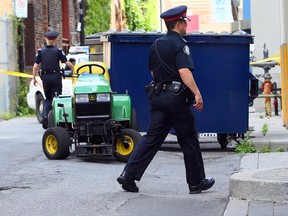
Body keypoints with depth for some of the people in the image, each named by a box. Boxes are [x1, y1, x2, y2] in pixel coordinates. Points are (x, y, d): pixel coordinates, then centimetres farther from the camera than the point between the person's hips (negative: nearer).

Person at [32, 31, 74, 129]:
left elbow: (35, 66, -1)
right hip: (56, 76, -2)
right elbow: (67, 63, -9)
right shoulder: (58, 51, -3)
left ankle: (45, 115, -5)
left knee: (47, 98, 14)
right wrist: (74, 70, 4)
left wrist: (34, 78, 7)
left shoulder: (41, 51, 3)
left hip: (45, 77, 2)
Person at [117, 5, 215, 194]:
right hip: (176, 97, -7)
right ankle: (196, 182, 13)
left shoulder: (156, 45, 13)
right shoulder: (179, 45, -11)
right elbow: (184, 72, -23)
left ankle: (129, 174, -6)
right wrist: (197, 93, -27)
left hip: (158, 95, 7)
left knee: (152, 137, 6)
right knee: (189, 141, 5)